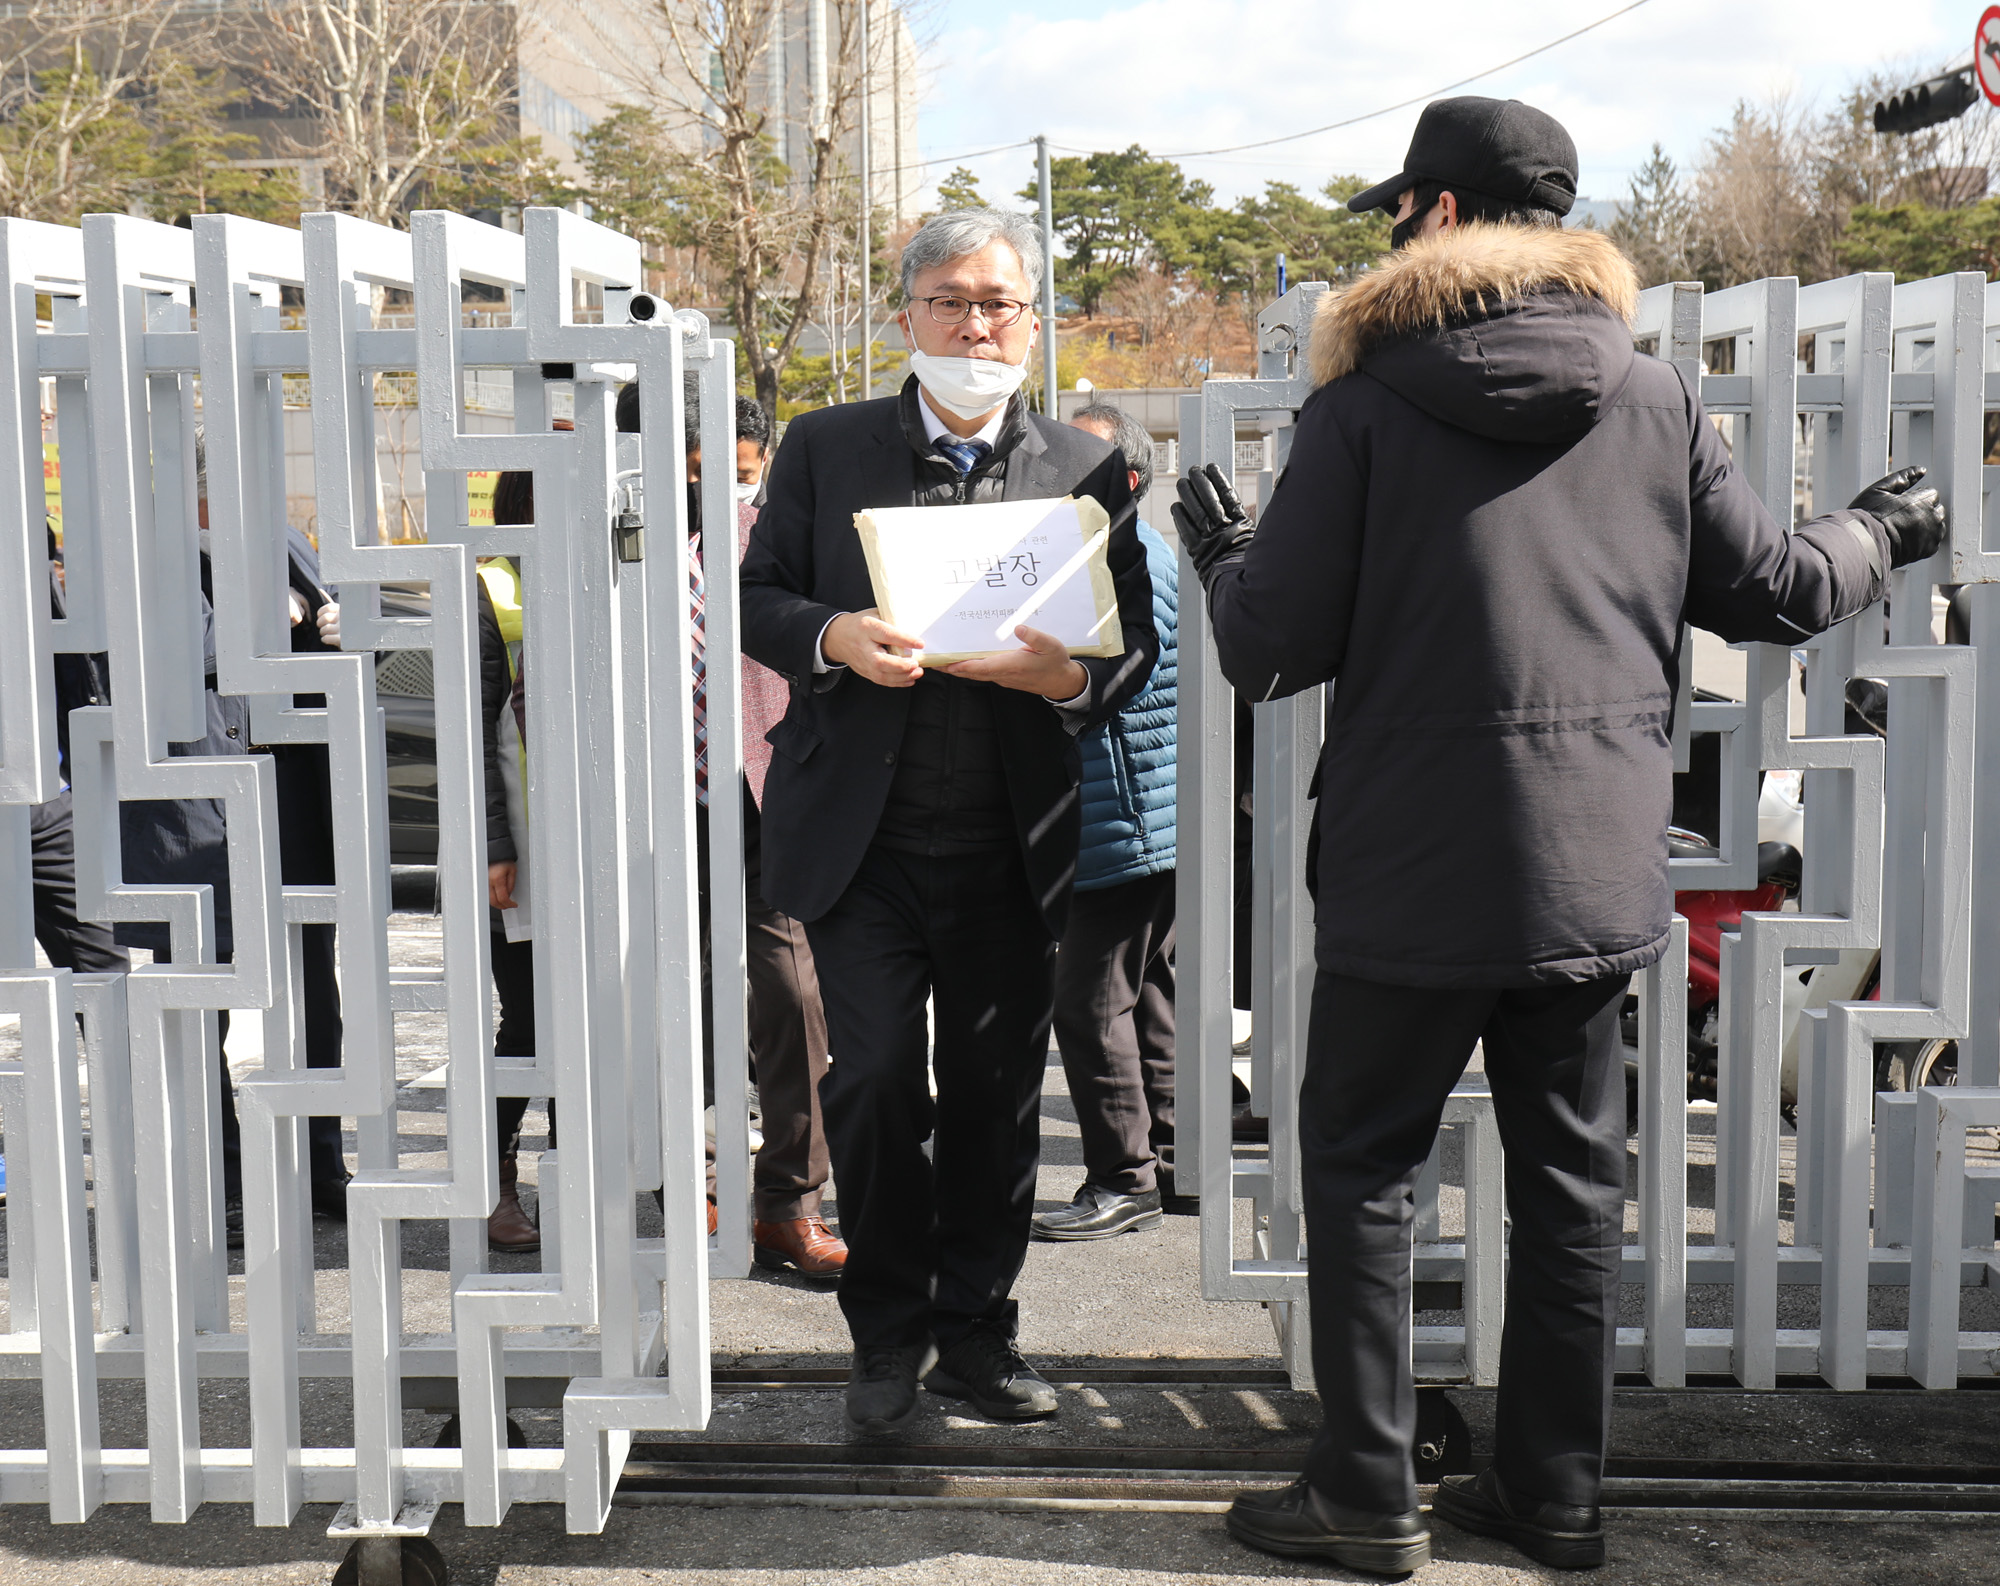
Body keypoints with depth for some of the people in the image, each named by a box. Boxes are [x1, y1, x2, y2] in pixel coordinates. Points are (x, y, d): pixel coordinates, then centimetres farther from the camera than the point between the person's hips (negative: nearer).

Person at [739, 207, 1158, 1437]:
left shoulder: (1087, 470, 7)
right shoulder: (825, 449, 7)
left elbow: (1136, 645, 6)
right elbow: (757, 597, 6)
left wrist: (1067, 677, -17)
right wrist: (833, 638, -15)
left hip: (1013, 842, 1)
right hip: (862, 837, -1)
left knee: (997, 1094, 7)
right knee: (876, 1081, -3)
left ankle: (976, 1329, 24)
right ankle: (890, 1335, 16)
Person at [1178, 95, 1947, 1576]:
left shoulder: (1370, 400, -8)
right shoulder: (1659, 398, 3)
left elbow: (1273, 646, -9)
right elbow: (1775, 590, 9)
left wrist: (1223, 557, 13)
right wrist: (1883, 531, 30)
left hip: (1415, 870, -4)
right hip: (1598, 871, 4)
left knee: (1363, 1166, 9)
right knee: (1573, 1177, 14)